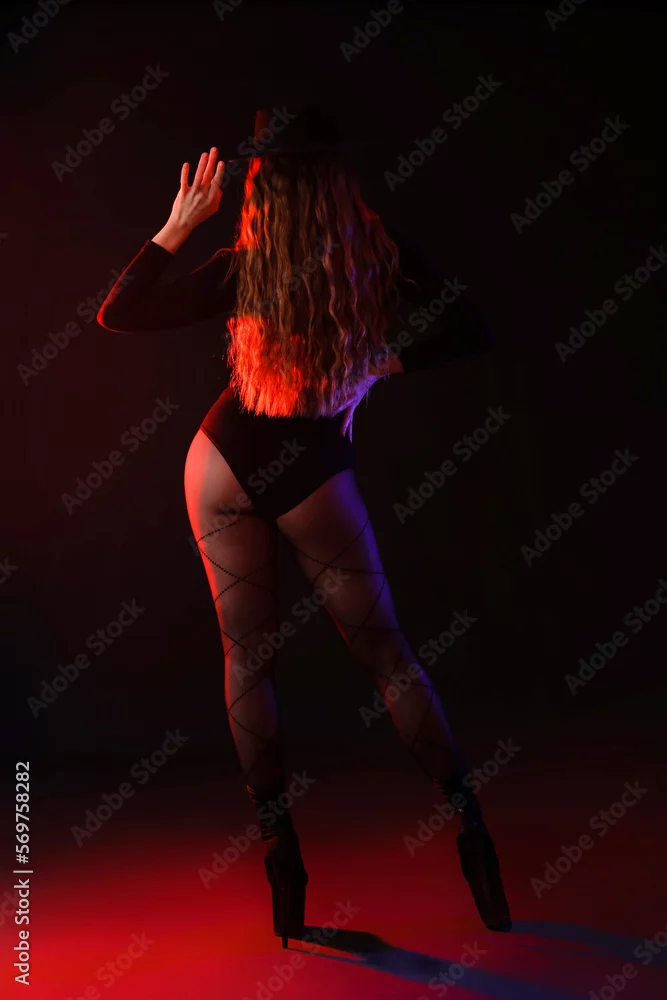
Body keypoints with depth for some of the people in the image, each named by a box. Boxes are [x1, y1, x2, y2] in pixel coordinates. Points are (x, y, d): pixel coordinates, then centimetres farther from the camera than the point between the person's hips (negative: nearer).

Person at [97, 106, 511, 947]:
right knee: (385, 654, 9)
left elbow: (116, 315, -9)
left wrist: (177, 226, -3)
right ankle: (470, 832, 12)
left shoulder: (245, 269, -13)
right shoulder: (380, 261, -9)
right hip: (315, 475, 0)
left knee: (247, 655, 10)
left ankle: (279, 847, 14)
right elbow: (467, 336, -1)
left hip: (223, 461, 0)